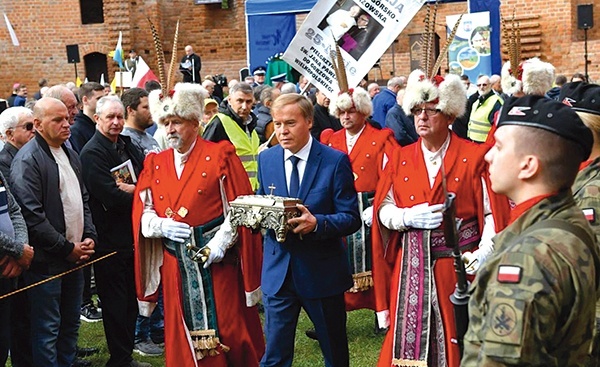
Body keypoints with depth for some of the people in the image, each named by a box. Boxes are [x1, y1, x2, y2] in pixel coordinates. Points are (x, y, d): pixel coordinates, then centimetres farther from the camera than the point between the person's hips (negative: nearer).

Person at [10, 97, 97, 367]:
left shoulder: (70, 155, 13)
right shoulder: (27, 160, -14)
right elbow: (32, 215, -19)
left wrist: (89, 237, 4)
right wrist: (67, 249, -15)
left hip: (75, 256, 8)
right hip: (47, 261, -8)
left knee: (71, 323, 16)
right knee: (48, 330, 0)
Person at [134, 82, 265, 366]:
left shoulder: (220, 155, -3)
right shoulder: (154, 164, 10)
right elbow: (141, 212, 8)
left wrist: (221, 242, -17)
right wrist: (161, 225, -12)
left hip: (218, 262, -4)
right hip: (175, 266, 4)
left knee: (228, 331, 1)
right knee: (183, 338, 8)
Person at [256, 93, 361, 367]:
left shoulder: (335, 161, -8)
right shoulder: (266, 159, 4)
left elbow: (351, 218, -10)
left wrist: (317, 223, -28)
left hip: (322, 270, -2)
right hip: (277, 270, 3)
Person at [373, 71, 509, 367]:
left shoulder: (474, 157, -3)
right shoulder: (400, 159, 9)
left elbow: (492, 213, -7)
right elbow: (383, 210, 7)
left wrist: (483, 254, -21)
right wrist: (408, 217, -14)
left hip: (459, 262, -3)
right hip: (412, 266, 3)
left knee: (457, 335, 2)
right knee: (410, 332, 5)